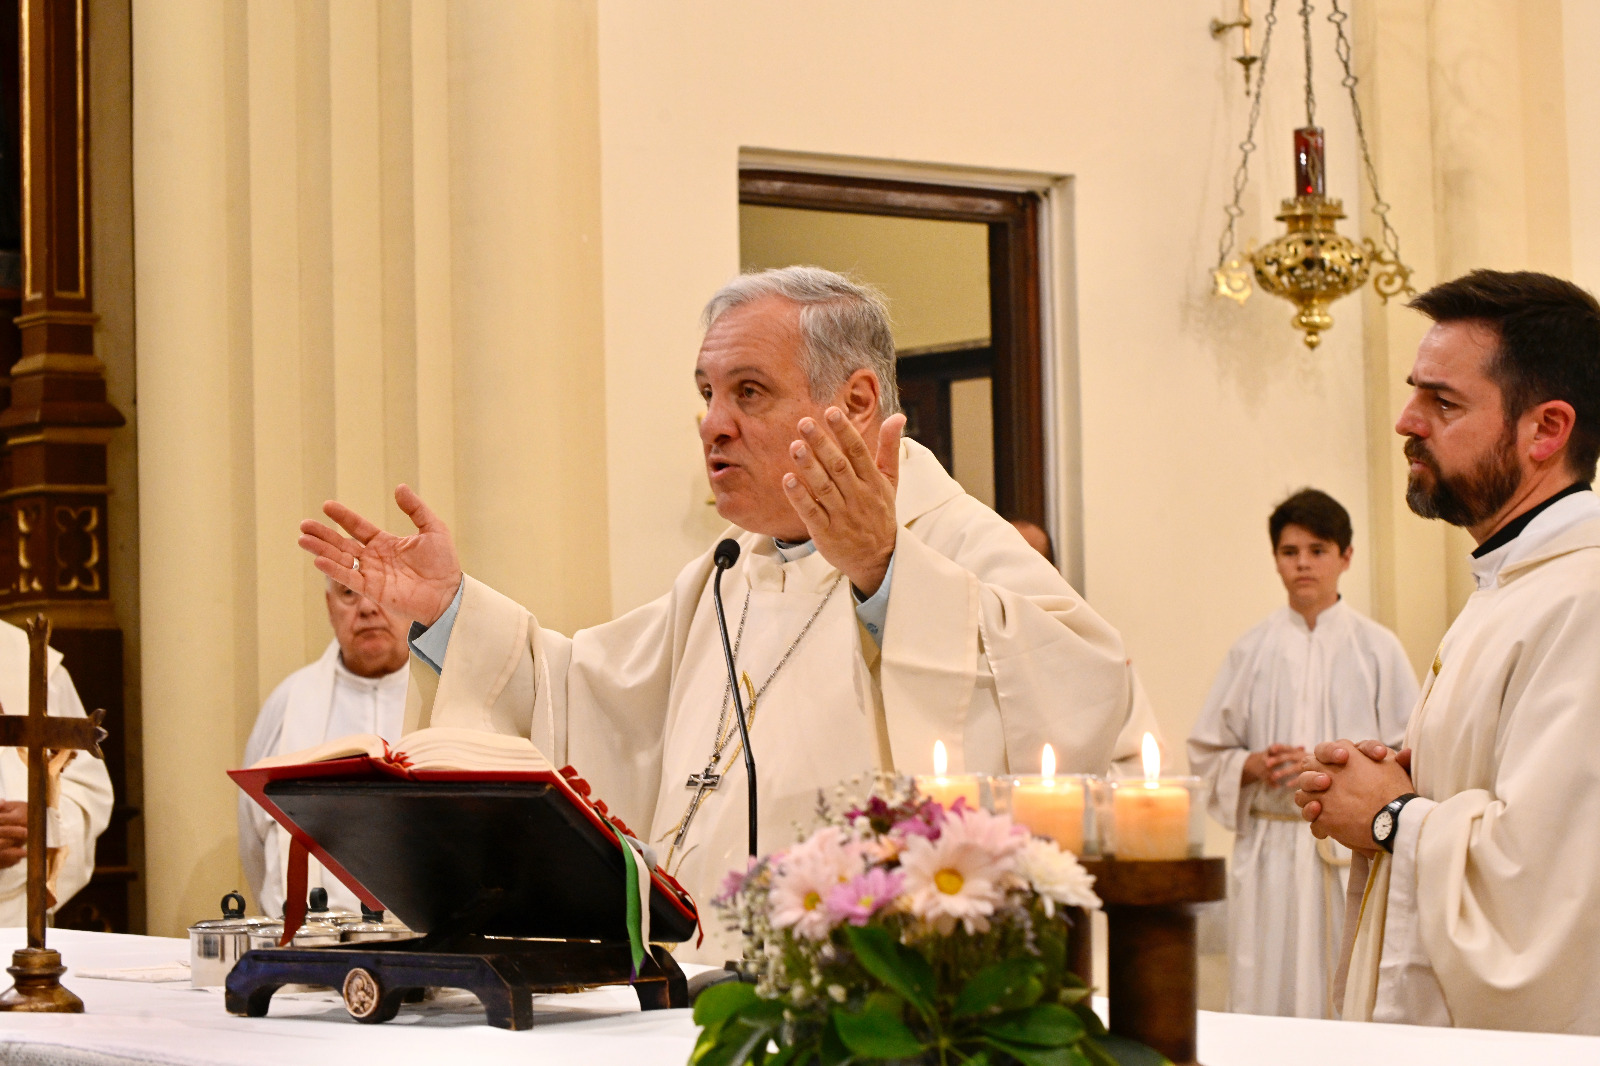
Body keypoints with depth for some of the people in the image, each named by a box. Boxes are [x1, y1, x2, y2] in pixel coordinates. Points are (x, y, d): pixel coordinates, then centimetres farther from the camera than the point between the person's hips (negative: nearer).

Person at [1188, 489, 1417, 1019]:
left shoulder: (1377, 648, 4)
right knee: (1266, 1001, -1)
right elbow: (1207, 754, 12)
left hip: (1353, 853, -2)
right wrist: (1254, 766, -7)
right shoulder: (1251, 651, 9)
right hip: (1270, 851, 2)